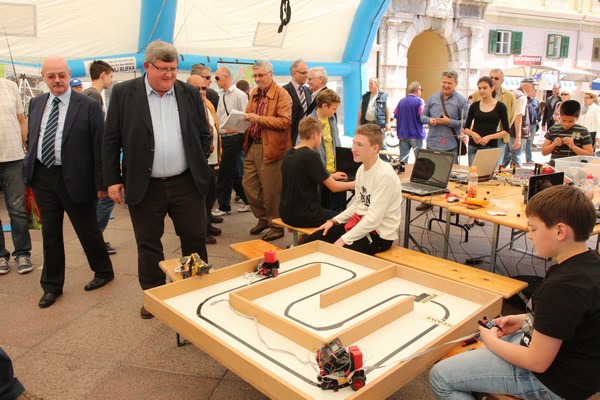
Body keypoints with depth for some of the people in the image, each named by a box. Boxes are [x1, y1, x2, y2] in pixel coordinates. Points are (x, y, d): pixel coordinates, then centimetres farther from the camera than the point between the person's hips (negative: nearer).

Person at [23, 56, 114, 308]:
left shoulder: (88, 106, -9)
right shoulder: (36, 104, 9)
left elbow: (99, 146, -9)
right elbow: (30, 139, 16)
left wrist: (101, 183, -11)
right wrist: (28, 172, 11)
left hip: (74, 178, -5)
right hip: (42, 177, 5)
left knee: (88, 231, 9)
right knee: (50, 233, 13)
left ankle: (103, 272, 33)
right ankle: (51, 286, 27)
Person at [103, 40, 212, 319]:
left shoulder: (190, 94, 4)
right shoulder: (124, 93, -1)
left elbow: (204, 135, 11)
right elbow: (111, 140, 0)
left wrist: (199, 168, 6)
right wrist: (112, 179, -3)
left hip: (186, 183, 2)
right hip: (144, 186, -1)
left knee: (195, 239, 9)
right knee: (148, 244, 10)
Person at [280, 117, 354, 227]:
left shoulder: (289, 153, 4)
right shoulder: (311, 156, -19)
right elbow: (334, 187, -14)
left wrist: (330, 177, 27)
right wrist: (354, 184, 4)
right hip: (302, 216, -8)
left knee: (330, 213, 27)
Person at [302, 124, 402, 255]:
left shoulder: (384, 175, -23)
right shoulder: (362, 169, 5)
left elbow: (374, 218, -25)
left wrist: (343, 240, -23)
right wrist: (334, 221, 7)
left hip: (379, 234, -8)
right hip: (359, 223, 8)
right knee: (311, 242, 2)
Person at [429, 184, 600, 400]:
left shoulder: (562, 286, -33)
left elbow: (537, 363, -26)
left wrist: (491, 340, -10)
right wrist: (524, 320, 5)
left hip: (551, 382, -10)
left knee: (440, 376, -7)